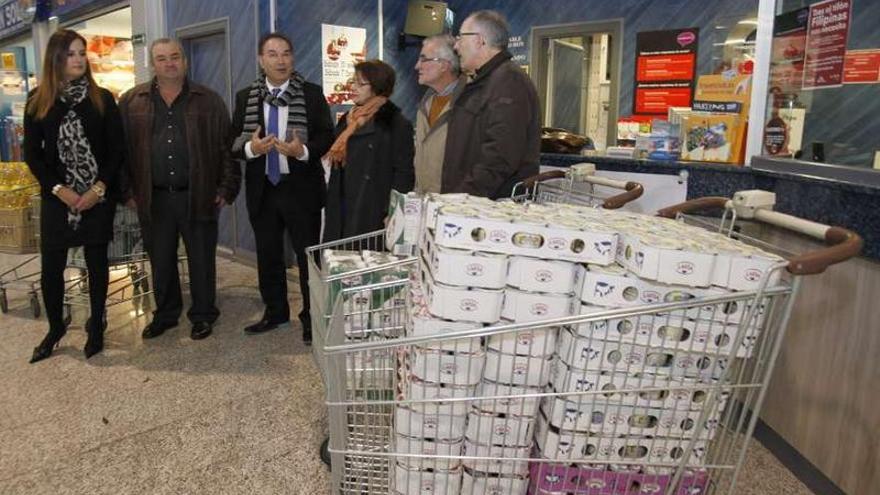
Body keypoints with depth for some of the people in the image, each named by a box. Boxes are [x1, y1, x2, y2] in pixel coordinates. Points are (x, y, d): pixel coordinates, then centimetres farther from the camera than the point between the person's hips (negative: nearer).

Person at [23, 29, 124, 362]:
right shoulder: (38, 102, 3)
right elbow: (32, 153, 3)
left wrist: (99, 188, -12)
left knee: (97, 263, 7)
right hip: (56, 198, 1)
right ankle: (55, 328, 24)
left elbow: (117, 149, -2)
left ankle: (96, 327, 22)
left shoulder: (102, 99, 1)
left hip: (98, 197, -1)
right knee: (51, 267, 4)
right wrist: (58, 189, -9)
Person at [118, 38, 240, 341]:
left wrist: (226, 188, -5)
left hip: (198, 196, -2)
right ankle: (165, 314, 29)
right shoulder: (132, 102, 7)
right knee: (160, 260, 12)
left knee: (201, 260, 7)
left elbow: (226, 147, 1)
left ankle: (203, 315, 22)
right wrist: (128, 190, 3)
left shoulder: (209, 101, 3)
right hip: (153, 198, 2)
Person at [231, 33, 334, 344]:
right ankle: (275, 312, 31)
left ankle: (312, 317, 16)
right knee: (267, 255, 14)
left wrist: (303, 151, -22)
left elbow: (327, 137, -4)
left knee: (308, 255, 4)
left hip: (301, 189, -3)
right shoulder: (245, 97, 7)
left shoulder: (312, 94, -1)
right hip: (262, 189, 4)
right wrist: (250, 147, -17)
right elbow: (233, 141, 5)